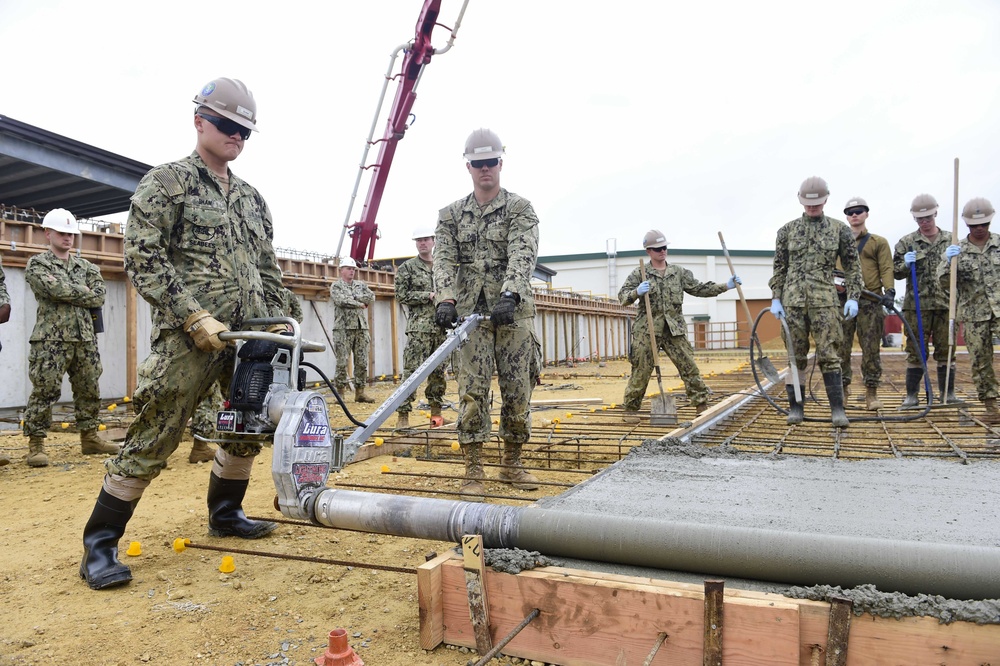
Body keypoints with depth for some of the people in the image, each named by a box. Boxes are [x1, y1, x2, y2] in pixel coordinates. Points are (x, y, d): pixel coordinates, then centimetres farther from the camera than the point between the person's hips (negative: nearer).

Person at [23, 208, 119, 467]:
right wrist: (84, 293, -5)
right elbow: (57, 289, -16)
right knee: (44, 391, -5)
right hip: (51, 339, -5)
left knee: (89, 390, 10)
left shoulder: (86, 267, 17)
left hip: (85, 338, 5)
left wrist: (70, 294, -6)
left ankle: (89, 438, 20)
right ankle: (36, 444, 3)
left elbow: (99, 297, 3)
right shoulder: (37, 265, 2)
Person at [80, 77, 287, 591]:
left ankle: (224, 513, 34)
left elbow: (268, 268, 22)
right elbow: (143, 259, -10)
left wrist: (275, 320, 9)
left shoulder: (252, 199, 19)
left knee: (248, 430, 14)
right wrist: (194, 317, -17)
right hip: (189, 338, -6)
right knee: (154, 439, -6)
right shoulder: (166, 182, 0)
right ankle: (99, 544, 7)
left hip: (250, 338, 7)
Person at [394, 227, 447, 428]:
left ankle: (436, 411, 17)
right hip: (419, 327, -4)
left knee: (438, 370, 8)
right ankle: (403, 414, -6)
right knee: (412, 369, -9)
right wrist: (428, 296, -10)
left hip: (441, 326, 4)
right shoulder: (407, 268, 4)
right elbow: (401, 295, -3)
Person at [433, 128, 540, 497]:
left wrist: (509, 295, -31)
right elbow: (444, 259, -2)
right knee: (472, 390, -3)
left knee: (518, 390, 4)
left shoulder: (520, 208, 2)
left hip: (514, 311, -1)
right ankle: (473, 471, 4)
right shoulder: (451, 214, 10)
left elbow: (523, 256, -14)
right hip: (471, 312, 1)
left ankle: (512, 464, 19)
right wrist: (446, 299, -21)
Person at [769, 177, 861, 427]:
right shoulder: (787, 230, 8)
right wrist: (775, 298, 3)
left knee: (829, 355, -4)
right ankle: (796, 408, 12)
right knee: (796, 356, 5)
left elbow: (851, 266, 8)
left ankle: (837, 409, 2)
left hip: (825, 300, -1)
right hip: (793, 300, 1)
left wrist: (853, 297, -1)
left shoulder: (840, 229, 6)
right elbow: (779, 267, 10)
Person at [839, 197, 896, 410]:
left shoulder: (879, 242, 13)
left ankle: (871, 392, 4)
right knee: (841, 347, 0)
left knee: (871, 348, -2)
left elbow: (886, 269, 2)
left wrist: (889, 291, -14)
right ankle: (842, 388, 10)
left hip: (871, 301, -1)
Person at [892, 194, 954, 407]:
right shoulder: (906, 242, 6)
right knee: (916, 351, 1)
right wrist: (906, 264, -14)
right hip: (916, 305, -1)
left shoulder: (951, 240, 11)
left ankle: (949, 394, 16)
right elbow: (896, 273, 7)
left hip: (945, 303, 2)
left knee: (946, 350, 6)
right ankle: (912, 395, 7)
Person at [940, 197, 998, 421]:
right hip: (974, 314, 0)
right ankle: (990, 406, 16)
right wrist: (949, 262, -21)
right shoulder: (957, 250, 4)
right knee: (980, 361, 6)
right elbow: (944, 282, -5)